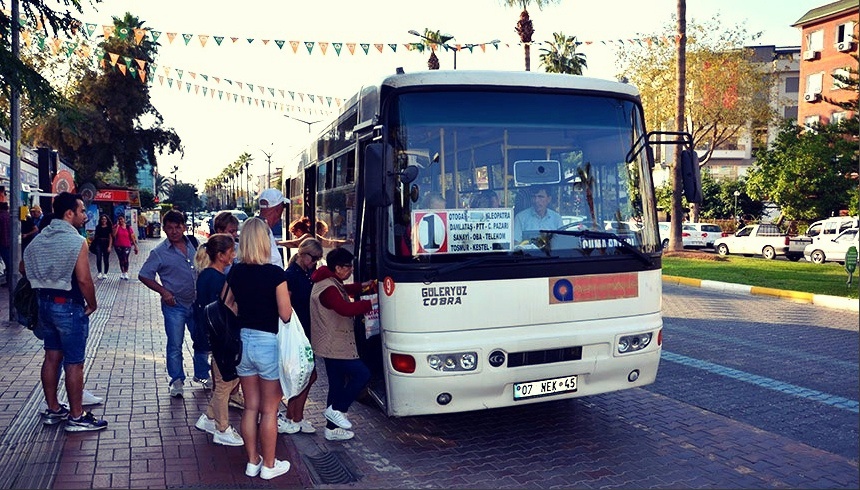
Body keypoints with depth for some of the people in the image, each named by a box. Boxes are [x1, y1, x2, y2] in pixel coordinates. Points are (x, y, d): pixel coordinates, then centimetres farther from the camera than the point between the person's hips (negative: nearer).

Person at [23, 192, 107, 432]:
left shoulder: (39, 238, 7)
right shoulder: (76, 241, -17)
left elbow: (26, 267, 14)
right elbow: (84, 280, -21)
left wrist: (46, 292, 18)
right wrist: (92, 305, -8)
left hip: (45, 302, 8)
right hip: (69, 306, -8)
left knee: (52, 356, 16)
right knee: (74, 362, 0)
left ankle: (52, 409, 27)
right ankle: (77, 417, 7)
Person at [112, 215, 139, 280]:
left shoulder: (128, 227, 0)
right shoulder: (116, 226, 2)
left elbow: (132, 237, 2)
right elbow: (114, 234, -16)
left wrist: (135, 246, 1)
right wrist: (117, 226, -16)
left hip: (127, 246, -2)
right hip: (118, 246, 2)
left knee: (125, 259, -13)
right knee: (121, 259, 11)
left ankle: (126, 273, -3)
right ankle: (122, 272, 24)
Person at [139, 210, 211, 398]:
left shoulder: (194, 244, 5)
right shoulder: (159, 252, -7)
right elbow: (144, 275, -3)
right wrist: (163, 291, -13)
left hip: (197, 303, 4)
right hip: (175, 305, -4)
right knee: (175, 345, 3)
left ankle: (202, 374, 30)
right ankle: (177, 381, 18)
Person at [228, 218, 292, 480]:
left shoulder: (235, 272, 0)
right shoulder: (274, 273, -17)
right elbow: (286, 315, -15)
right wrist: (285, 297, 4)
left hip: (243, 340, 5)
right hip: (269, 343, -5)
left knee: (251, 407, 17)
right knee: (269, 410, 9)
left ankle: (252, 462, 28)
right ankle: (269, 466, 20)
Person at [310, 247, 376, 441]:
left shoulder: (331, 283, 14)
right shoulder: (328, 288, -21)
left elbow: (343, 291, 36)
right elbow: (346, 309, -32)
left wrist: (361, 286, 23)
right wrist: (369, 304, -24)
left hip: (333, 344, 11)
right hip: (334, 345, -11)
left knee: (337, 384, 13)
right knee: (362, 374, -9)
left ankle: (333, 429, 21)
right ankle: (336, 409, 1)